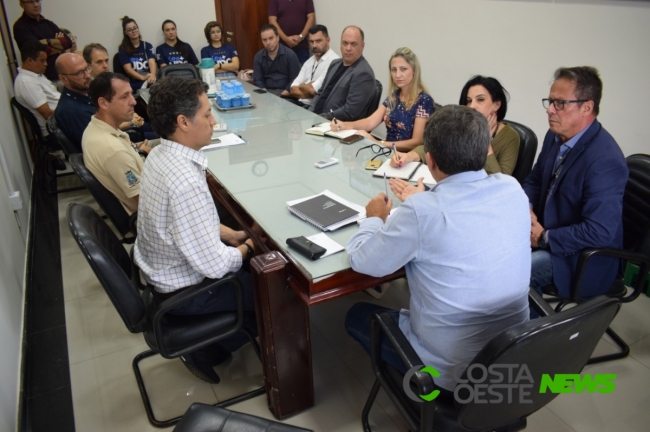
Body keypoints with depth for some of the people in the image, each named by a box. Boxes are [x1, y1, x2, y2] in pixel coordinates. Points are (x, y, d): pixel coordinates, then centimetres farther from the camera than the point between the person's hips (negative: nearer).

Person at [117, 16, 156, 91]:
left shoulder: (147, 45, 15)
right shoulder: (123, 48, 9)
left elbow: (152, 62, -3)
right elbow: (128, 69, -3)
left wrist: (152, 75, -26)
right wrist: (143, 77, -23)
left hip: (149, 80, 3)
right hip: (134, 84, -3)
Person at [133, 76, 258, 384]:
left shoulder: (160, 154, -5)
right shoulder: (186, 182, -35)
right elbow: (214, 265, -31)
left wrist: (231, 234, 3)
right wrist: (247, 248, -12)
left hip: (161, 270, 8)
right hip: (184, 291, -8)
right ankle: (206, 352, 18)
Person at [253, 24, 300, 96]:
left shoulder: (290, 55, -2)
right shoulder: (258, 57, 7)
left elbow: (295, 79, -6)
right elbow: (258, 79, 7)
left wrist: (283, 94, -17)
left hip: (284, 92, -2)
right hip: (267, 92, 2)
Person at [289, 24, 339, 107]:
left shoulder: (333, 61, -11)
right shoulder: (309, 61, 15)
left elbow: (312, 90, -16)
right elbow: (294, 90, 7)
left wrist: (301, 85, 3)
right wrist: (306, 87, -11)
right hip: (301, 103, 8)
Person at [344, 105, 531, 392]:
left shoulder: (421, 212, -28)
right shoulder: (513, 189, -10)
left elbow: (361, 260, -12)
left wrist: (375, 218, 6)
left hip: (452, 370, -6)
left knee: (357, 315, 20)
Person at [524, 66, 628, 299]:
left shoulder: (605, 160, -27)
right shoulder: (555, 136, -1)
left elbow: (599, 232, -29)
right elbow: (535, 180, 12)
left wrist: (544, 238, -21)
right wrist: (526, 209, -8)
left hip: (581, 256, -8)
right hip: (546, 228, 8)